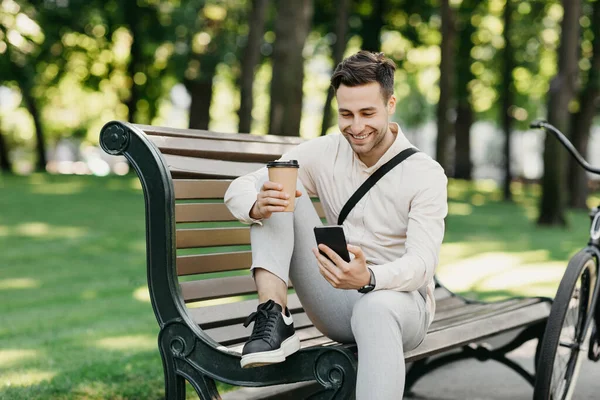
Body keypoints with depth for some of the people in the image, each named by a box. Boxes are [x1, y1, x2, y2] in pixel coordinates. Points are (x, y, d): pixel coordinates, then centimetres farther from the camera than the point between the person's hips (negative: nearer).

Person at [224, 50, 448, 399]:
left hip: (400, 301, -4)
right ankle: (275, 321, -25)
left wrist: (368, 278, -43)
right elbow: (238, 189, -6)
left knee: (376, 307, -43)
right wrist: (257, 207, -32)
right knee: (279, 193, -11)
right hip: (336, 304, 4)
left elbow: (422, 262, -21)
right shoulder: (323, 153, -2)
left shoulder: (426, 174, -10)